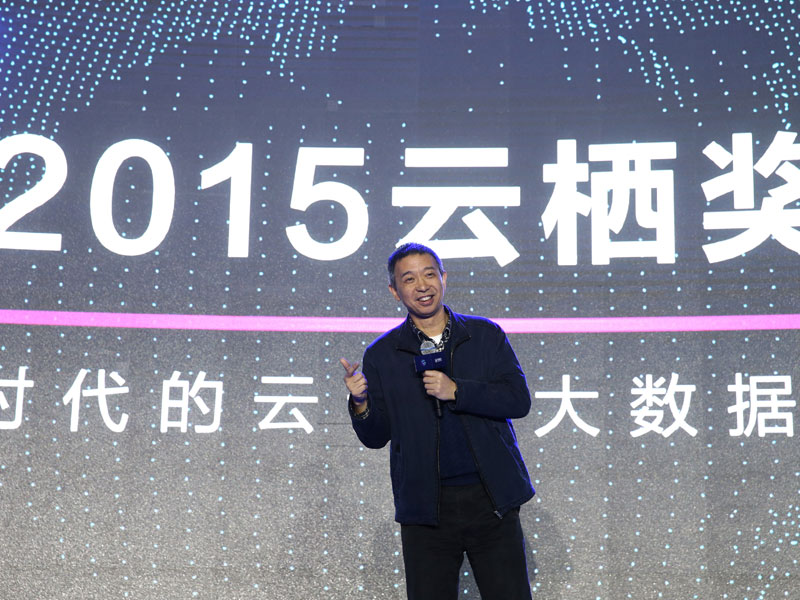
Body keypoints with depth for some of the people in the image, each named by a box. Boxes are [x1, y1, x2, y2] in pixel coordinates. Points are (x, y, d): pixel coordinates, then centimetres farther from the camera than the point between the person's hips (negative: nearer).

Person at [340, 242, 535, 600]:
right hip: (426, 510, 0)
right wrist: (360, 403, -17)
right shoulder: (382, 355, 4)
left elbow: (519, 399, -3)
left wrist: (455, 391, -15)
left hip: (491, 500, 0)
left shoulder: (486, 335, 5)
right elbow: (376, 437, 4)